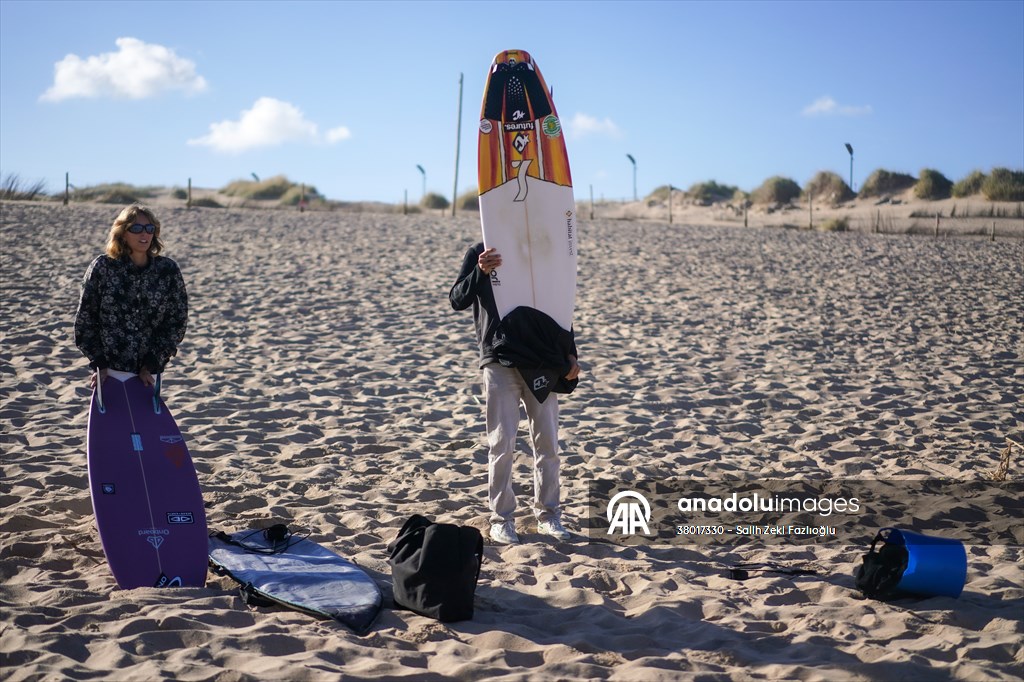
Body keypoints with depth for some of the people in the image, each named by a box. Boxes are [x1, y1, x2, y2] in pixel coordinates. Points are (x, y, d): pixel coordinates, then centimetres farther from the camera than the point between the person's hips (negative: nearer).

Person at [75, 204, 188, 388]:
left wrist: (151, 365, -6)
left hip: (147, 373, 1)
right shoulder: (102, 267, -3)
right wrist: (99, 364, -5)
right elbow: (84, 319, 1)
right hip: (108, 372, -1)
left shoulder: (168, 270, -2)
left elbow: (177, 322, 0)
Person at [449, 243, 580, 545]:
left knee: (547, 441, 6)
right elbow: (457, 300, -9)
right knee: (502, 443, -2)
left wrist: (570, 353, 3)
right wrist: (480, 272, -28)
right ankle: (501, 518, 9)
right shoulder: (480, 254, 1)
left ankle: (548, 514, 18)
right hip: (499, 361, -3)